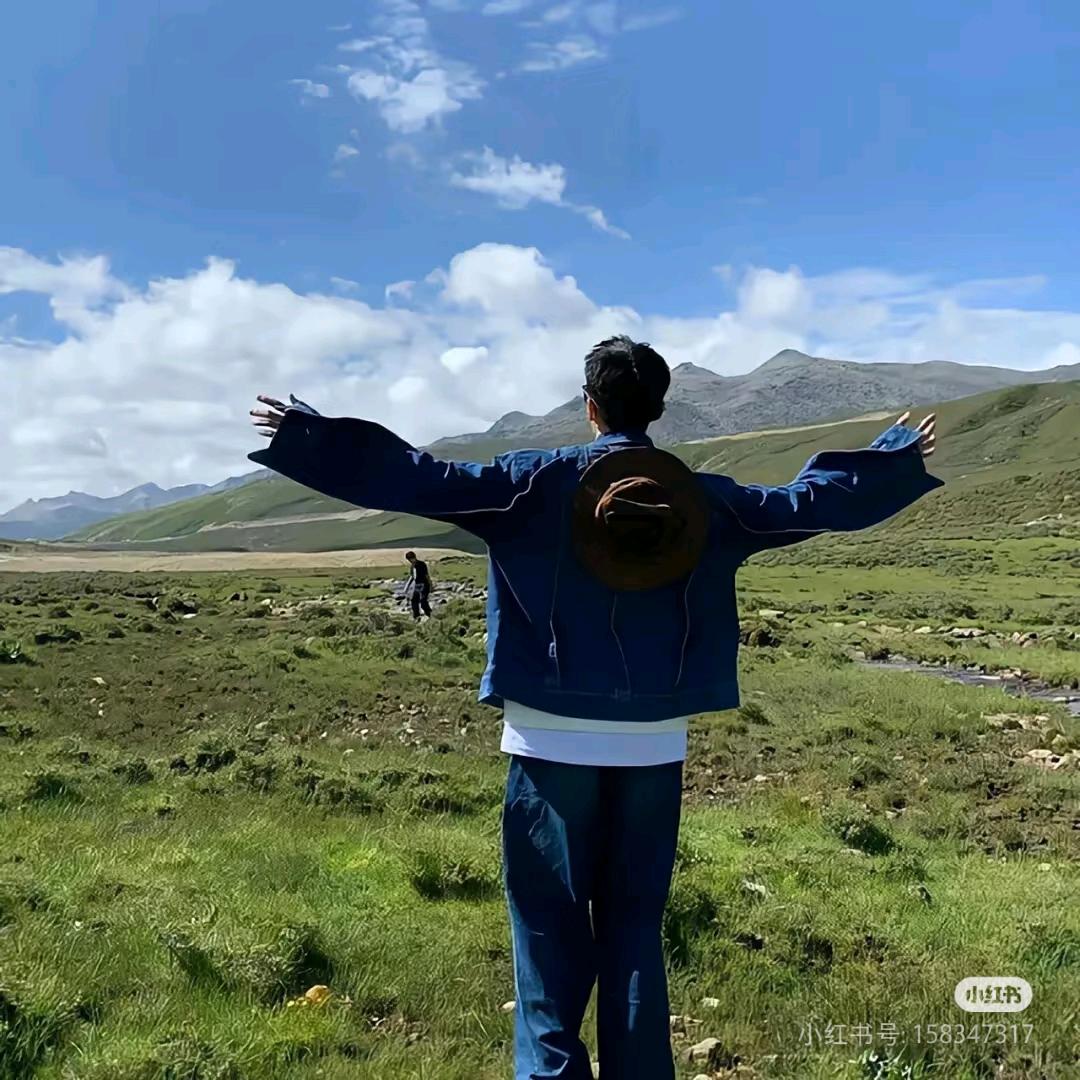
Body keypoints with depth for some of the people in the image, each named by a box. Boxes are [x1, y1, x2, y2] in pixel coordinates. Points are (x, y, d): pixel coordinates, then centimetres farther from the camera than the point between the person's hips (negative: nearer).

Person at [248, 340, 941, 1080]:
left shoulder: (537, 482, -7)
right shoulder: (706, 498, 2)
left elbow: (422, 481, -10)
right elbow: (812, 502, 11)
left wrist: (305, 436, -2)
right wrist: (899, 457, 27)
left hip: (555, 739, -2)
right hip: (653, 745, 3)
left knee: (551, 919, 8)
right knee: (636, 922, 14)